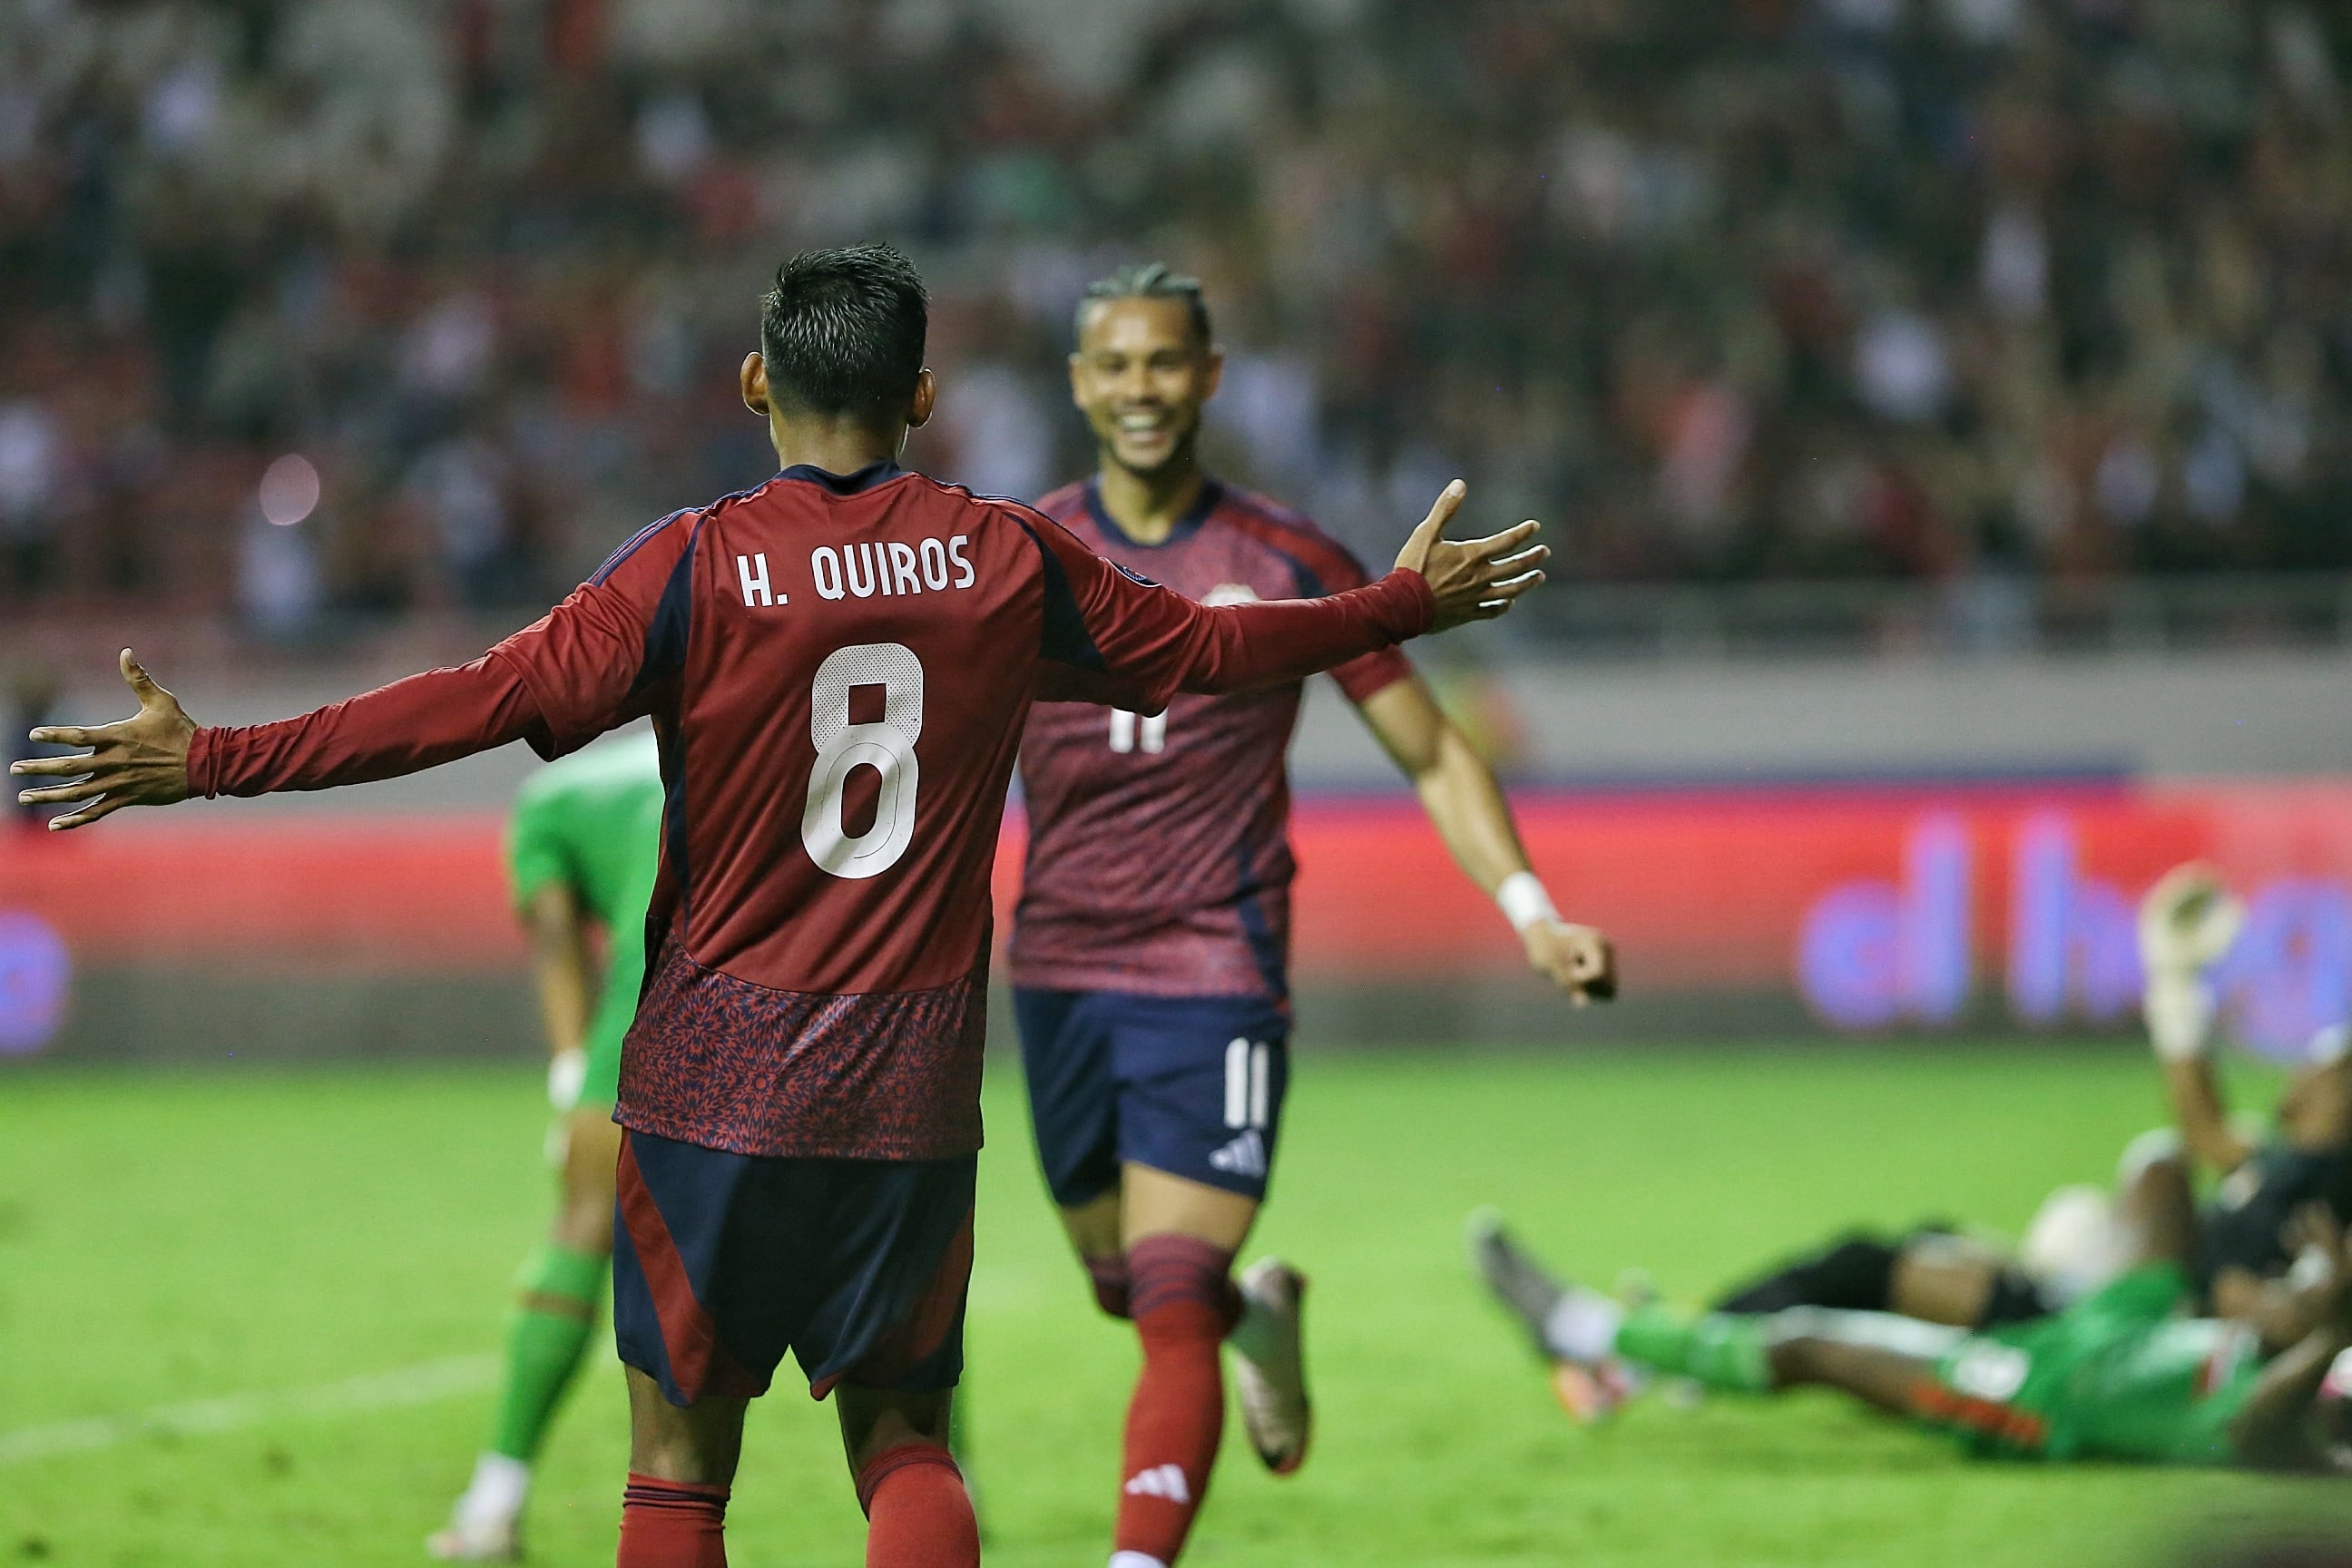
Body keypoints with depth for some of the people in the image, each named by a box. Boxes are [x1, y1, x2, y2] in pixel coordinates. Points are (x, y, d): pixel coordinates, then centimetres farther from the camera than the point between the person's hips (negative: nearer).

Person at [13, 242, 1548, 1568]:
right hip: (917, 1083, 2)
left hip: (718, 1077, -2)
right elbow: (1206, 643, 15)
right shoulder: (1007, 559, 2)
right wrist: (1409, 601, 33)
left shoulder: (697, 566, -7)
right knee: (902, 1435, 12)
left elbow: (487, 703, -14)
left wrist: (210, 760, -12)